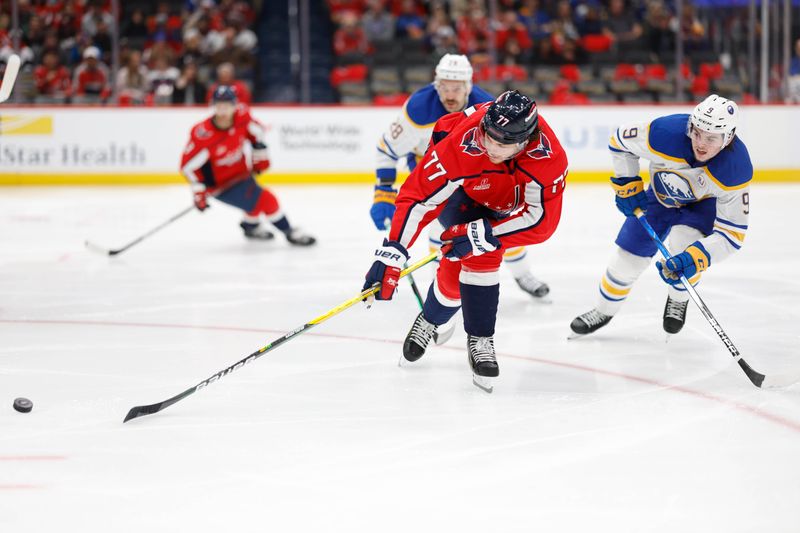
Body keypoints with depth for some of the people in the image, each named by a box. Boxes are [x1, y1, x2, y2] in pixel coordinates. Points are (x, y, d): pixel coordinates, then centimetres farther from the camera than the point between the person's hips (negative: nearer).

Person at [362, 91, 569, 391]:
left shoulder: (549, 156, -38)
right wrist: (391, 254, -44)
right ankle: (479, 340, -2)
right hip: (458, 189, -2)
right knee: (480, 257, -20)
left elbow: (542, 220, -34)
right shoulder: (461, 144, -42)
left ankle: (430, 321, 11)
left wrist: (481, 234, -41)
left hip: (503, 199, 2)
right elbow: (417, 197, -38)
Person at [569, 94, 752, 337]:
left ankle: (678, 300, 1)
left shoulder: (737, 169, -38)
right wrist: (627, 185, -13)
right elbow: (620, 141, -15)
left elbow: (731, 232, -32)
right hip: (662, 195, 2)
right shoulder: (665, 133, -38)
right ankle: (604, 310, 29)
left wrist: (695, 258, -43)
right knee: (628, 255, 1)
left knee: (685, 240, -30)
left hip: (706, 203, -2)